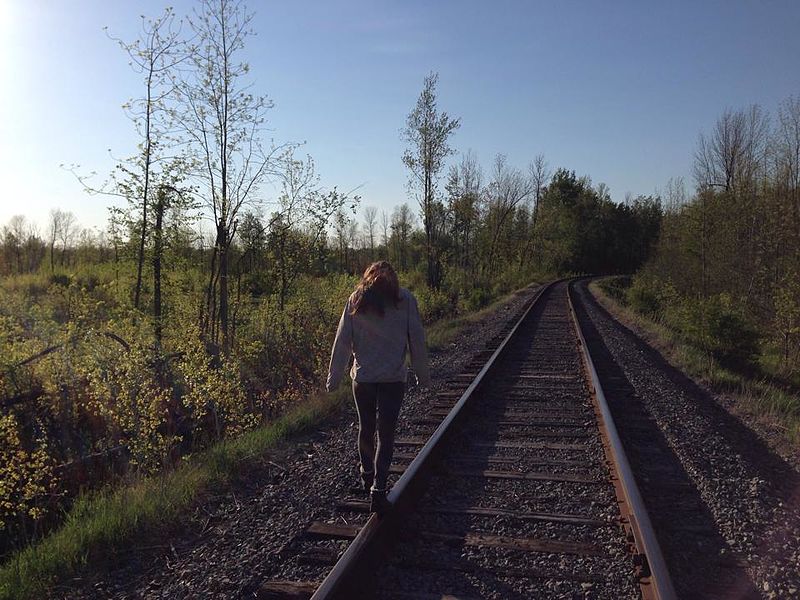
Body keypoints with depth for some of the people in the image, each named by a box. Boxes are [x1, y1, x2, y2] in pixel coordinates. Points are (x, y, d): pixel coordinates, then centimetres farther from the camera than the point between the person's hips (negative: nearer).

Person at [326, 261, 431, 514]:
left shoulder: (356, 300, 1)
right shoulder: (406, 300, -2)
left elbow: (342, 341, 0)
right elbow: (417, 340, 1)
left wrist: (334, 378, 5)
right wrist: (423, 374, 10)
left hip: (362, 377, 2)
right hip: (394, 378, -2)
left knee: (366, 428, 20)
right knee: (386, 435, 4)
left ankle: (367, 475, 39)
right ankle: (378, 489, -3)